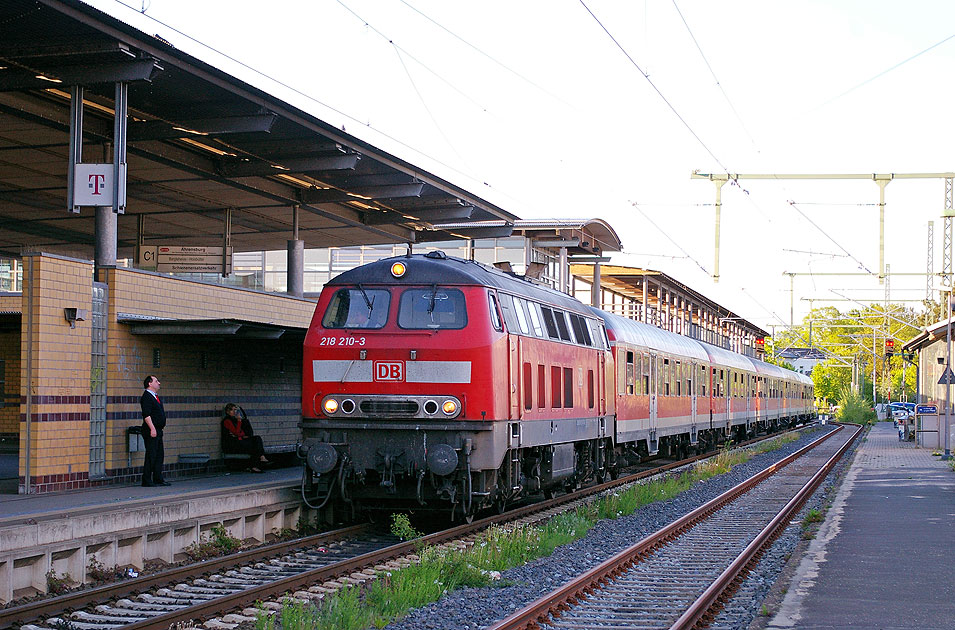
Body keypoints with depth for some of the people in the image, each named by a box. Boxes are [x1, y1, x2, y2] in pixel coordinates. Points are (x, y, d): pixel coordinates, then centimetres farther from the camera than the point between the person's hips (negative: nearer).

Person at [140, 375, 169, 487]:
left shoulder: (156, 396, 18)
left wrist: (162, 425, 20)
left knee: (159, 455, 10)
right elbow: (146, 415, -19)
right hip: (151, 431, -10)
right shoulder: (146, 396, -12)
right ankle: (147, 481, -6)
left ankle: (158, 479, 15)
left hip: (158, 430, 10)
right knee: (151, 455, -9)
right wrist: (152, 429, -23)